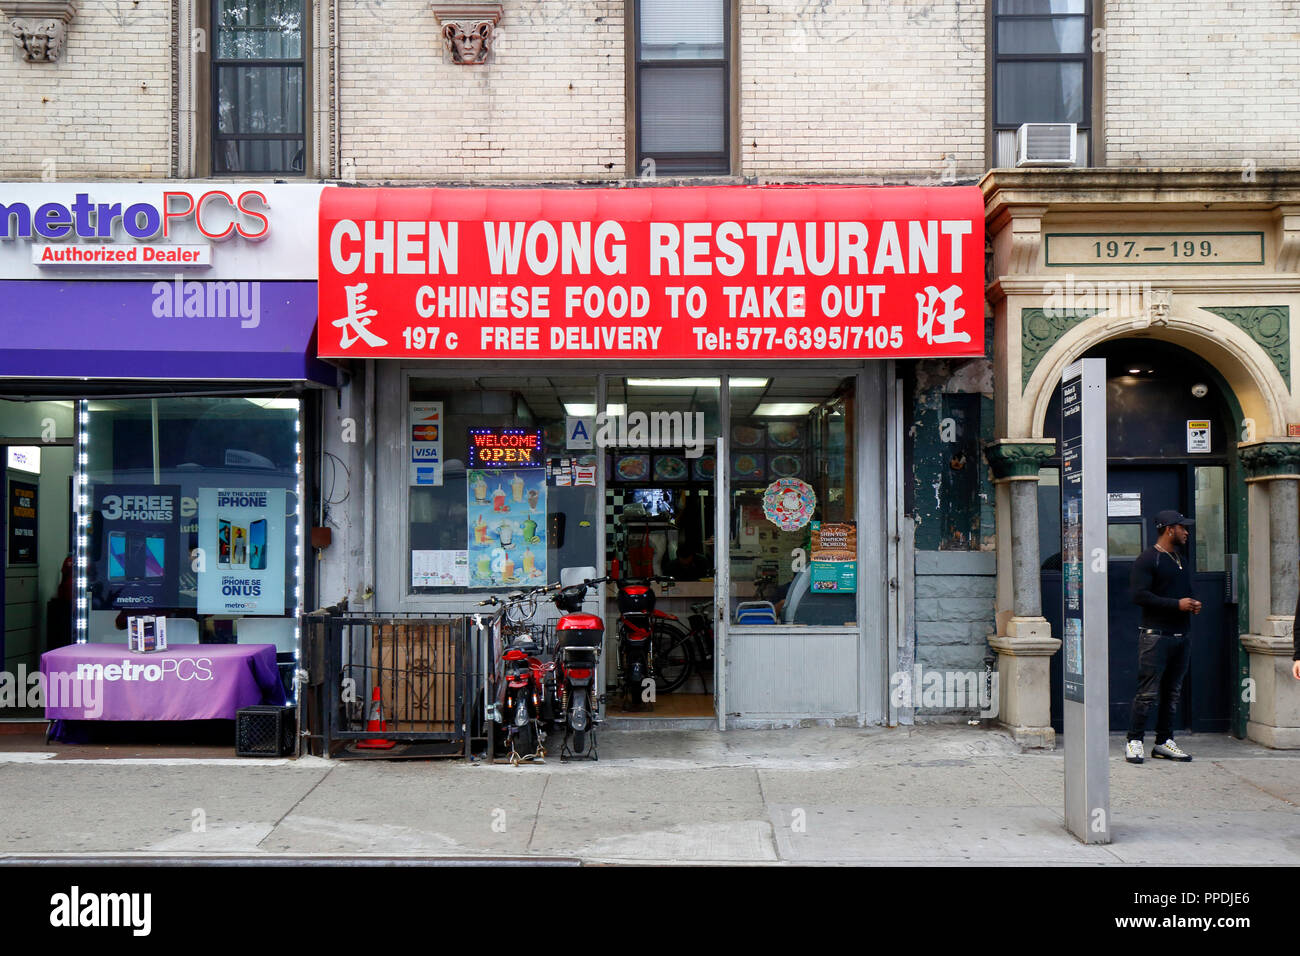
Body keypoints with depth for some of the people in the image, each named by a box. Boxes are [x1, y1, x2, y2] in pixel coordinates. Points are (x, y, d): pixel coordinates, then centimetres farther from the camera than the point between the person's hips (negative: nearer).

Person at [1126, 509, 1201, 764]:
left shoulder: (1181, 561, 21)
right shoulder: (1147, 559, -6)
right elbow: (1140, 596, -15)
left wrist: (1193, 604, 8)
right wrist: (1177, 604, -16)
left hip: (1181, 635, 8)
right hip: (1156, 635, -8)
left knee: (1172, 692, 9)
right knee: (1148, 692, -8)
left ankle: (1164, 742, 16)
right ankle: (1134, 741, -1)